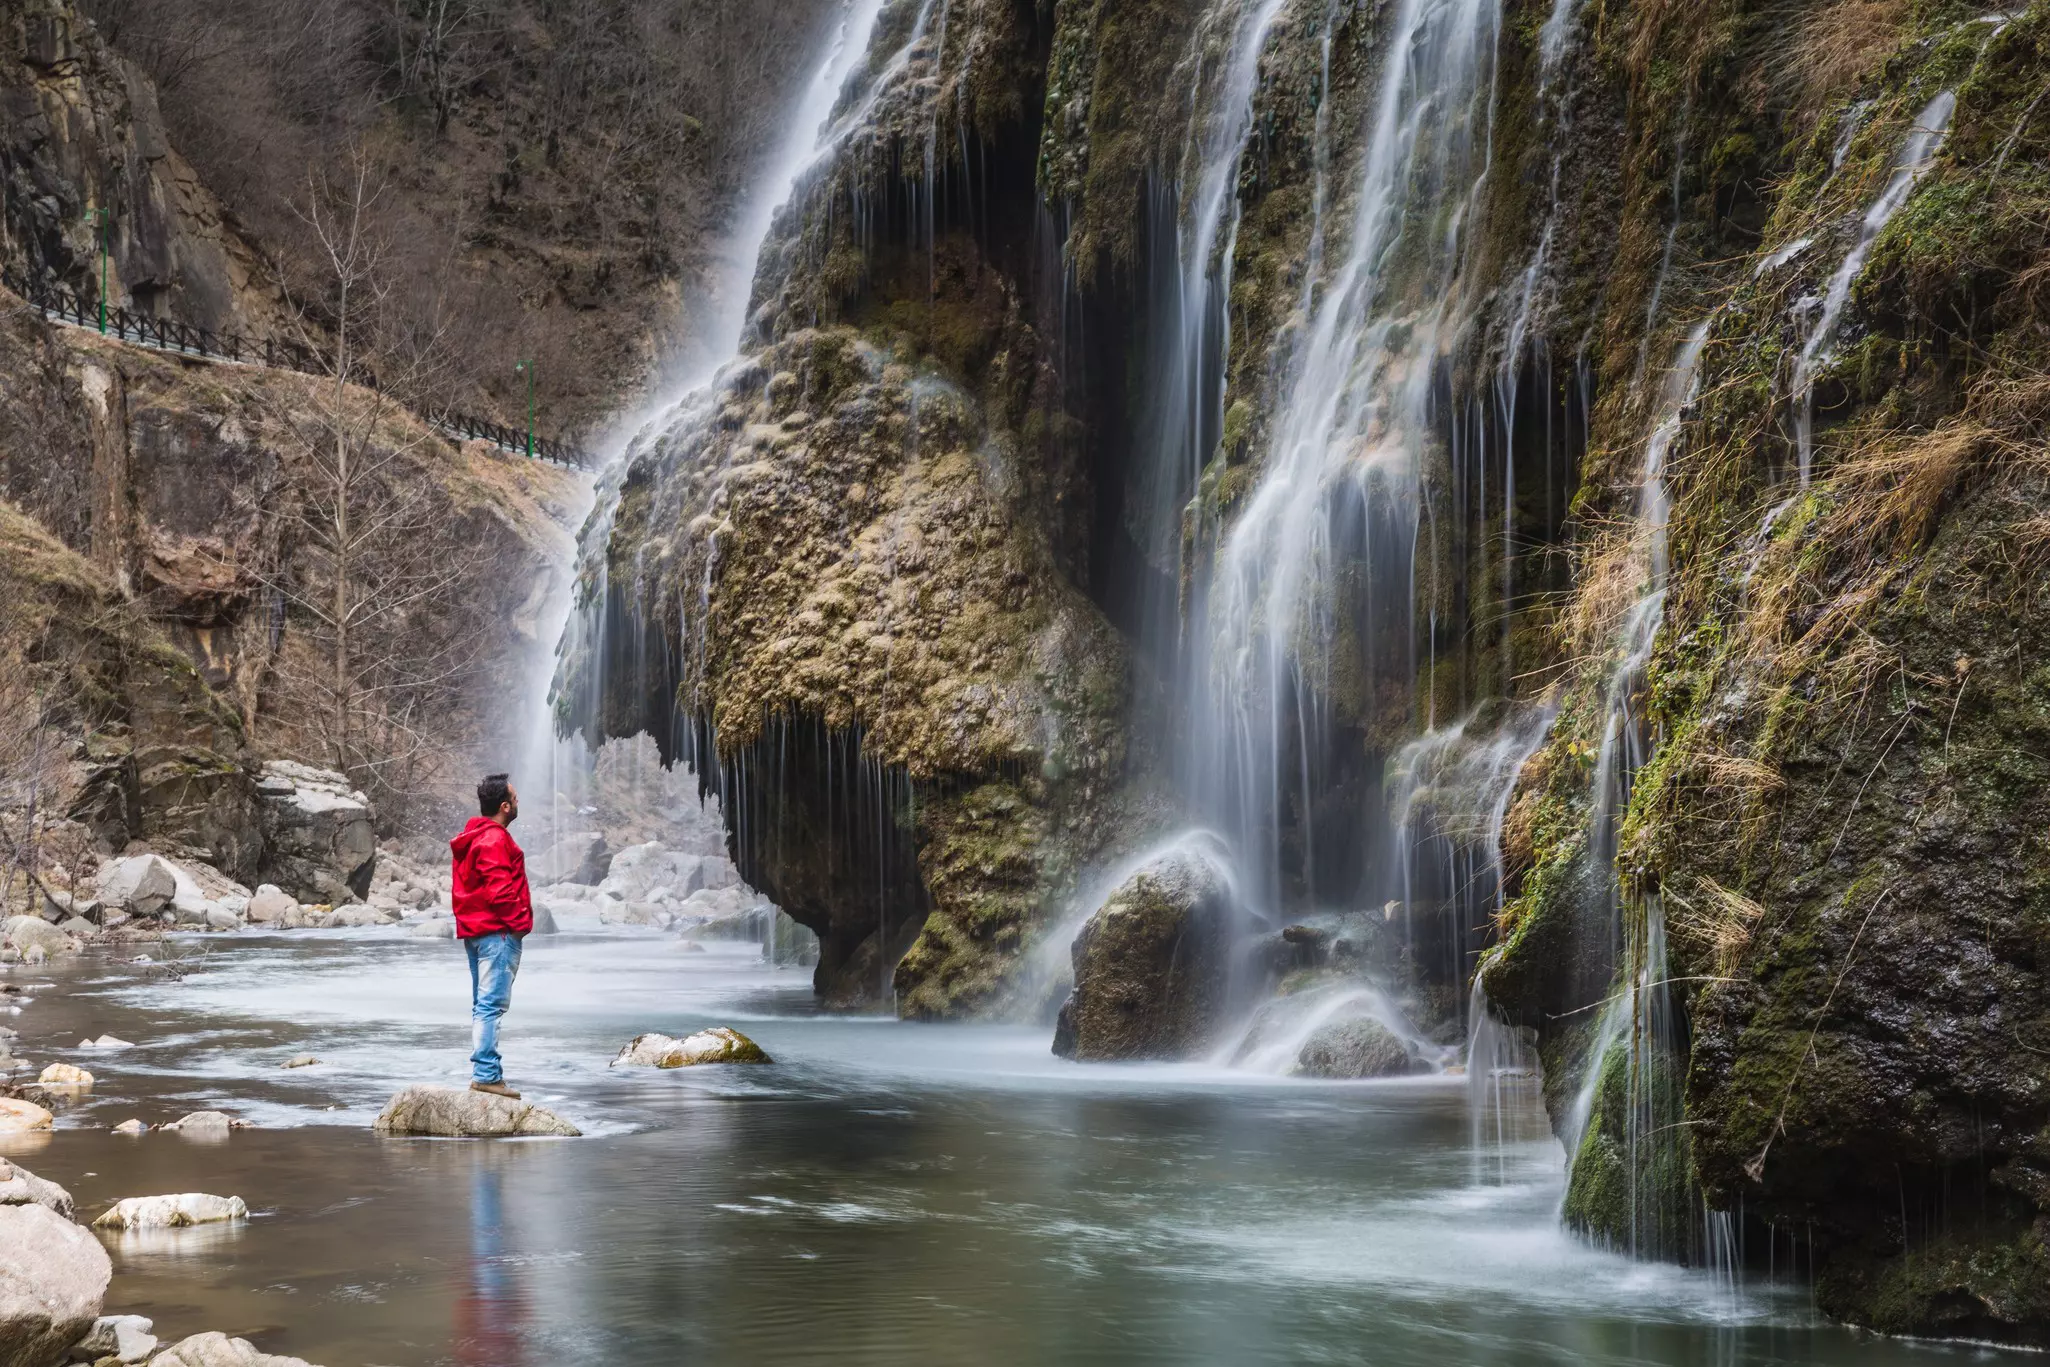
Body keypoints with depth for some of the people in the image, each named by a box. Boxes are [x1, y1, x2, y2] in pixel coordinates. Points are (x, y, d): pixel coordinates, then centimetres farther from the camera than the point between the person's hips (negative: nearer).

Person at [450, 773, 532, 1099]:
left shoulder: (471, 838, 17)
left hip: (475, 929, 10)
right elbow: (499, 889, -21)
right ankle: (485, 1074, -15)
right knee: (492, 1003, -12)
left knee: (483, 1004, 12)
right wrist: (517, 921, -9)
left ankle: (486, 1072, 16)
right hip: (498, 931, -10)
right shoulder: (495, 840, -15)